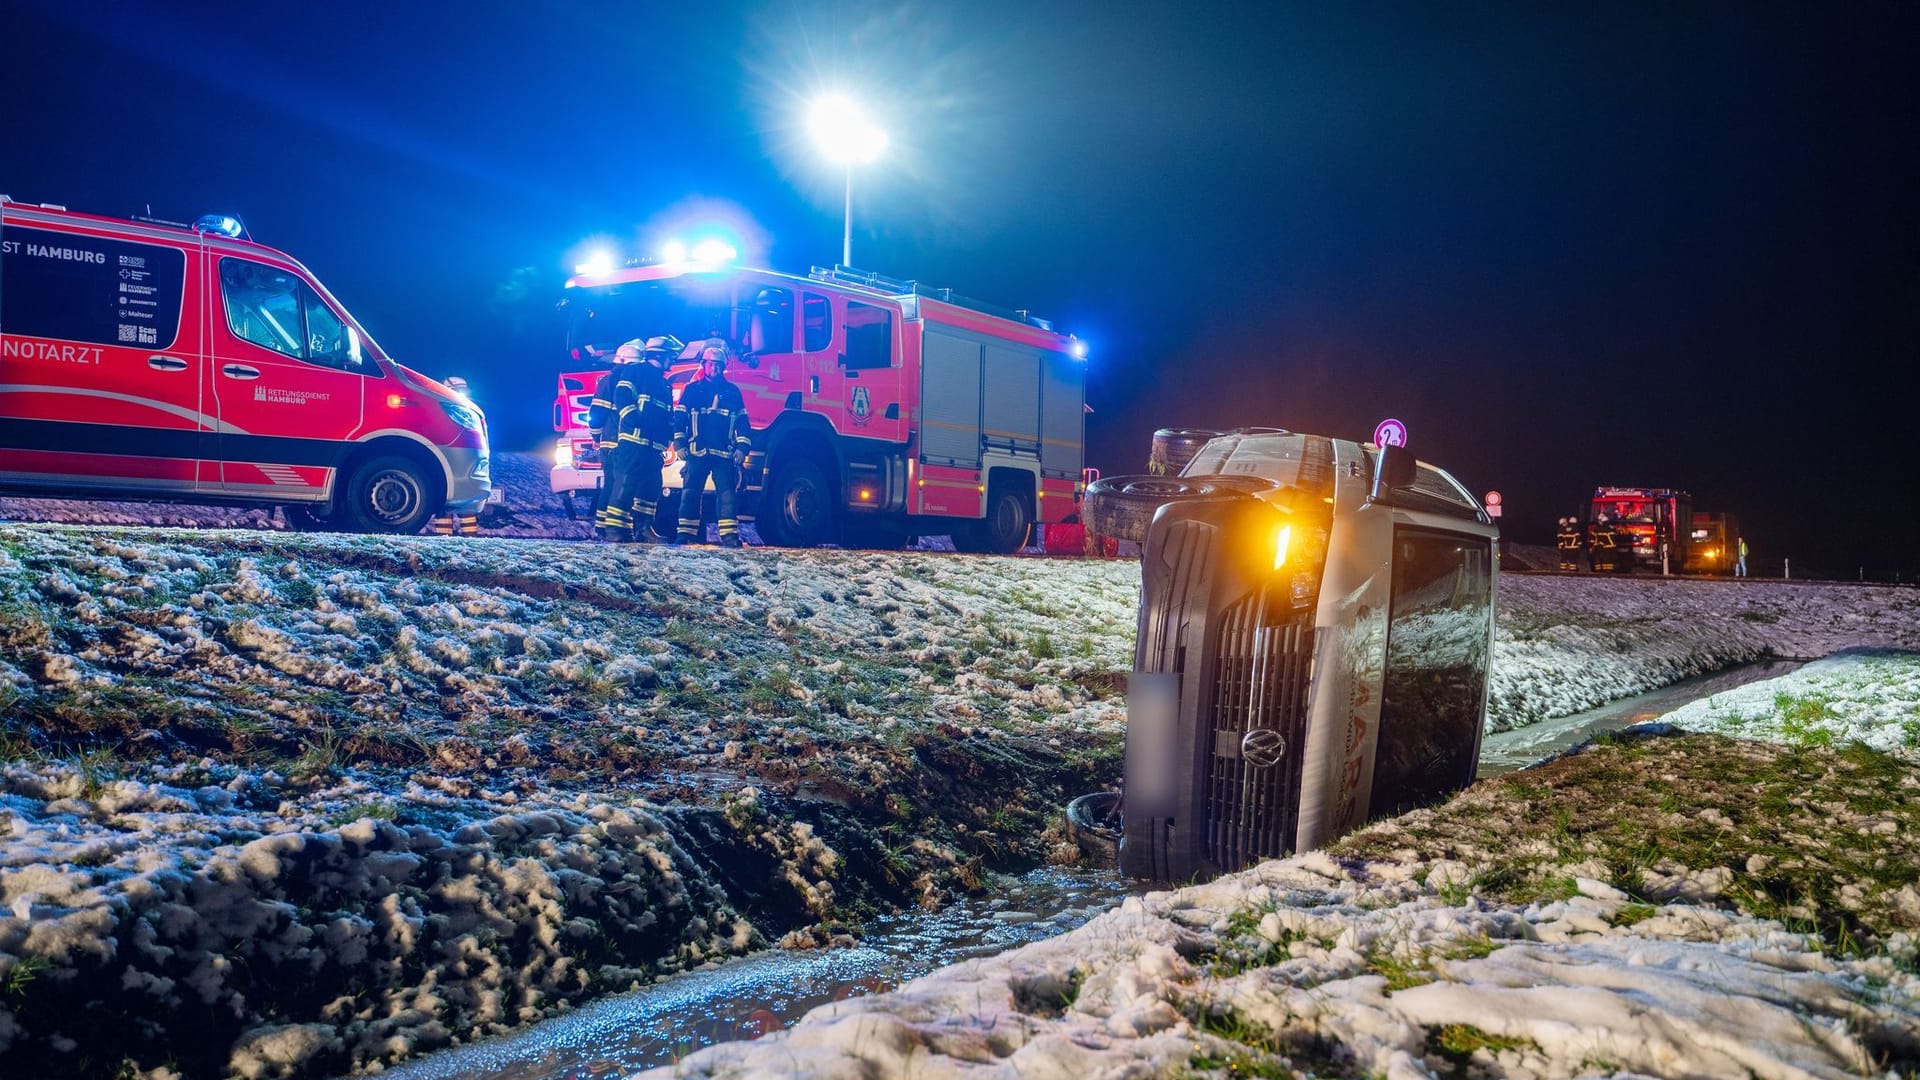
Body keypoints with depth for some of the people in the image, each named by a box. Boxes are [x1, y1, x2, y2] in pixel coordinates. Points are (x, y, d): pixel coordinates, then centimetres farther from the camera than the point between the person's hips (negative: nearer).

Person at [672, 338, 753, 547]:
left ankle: (729, 535, -4)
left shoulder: (732, 391, 12)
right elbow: (679, 416, 7)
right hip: (696, 452, 0)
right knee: (690, 492, -1)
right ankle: (685, 534, 2)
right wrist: (679, 443, -1)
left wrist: (742, 447, 3)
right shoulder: (692, 389, 8)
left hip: (724, 453, 1)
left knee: (726, 493, -3)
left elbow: (742, 421, 12)